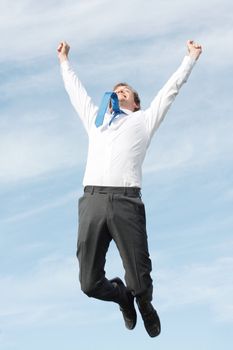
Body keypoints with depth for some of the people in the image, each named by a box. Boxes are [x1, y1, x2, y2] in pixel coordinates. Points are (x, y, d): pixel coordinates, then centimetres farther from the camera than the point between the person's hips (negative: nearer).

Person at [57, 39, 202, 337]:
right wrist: (64, 61, 53)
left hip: (126, 203, -2)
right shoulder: (95, 119, 31)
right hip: (92, 201, 3)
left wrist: (190, 58, 34)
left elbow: (171, 89, 28)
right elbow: (75, 90, 44)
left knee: (140, 283, -3)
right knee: (90, 284, -2)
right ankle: (122, 296, 32)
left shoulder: (143, 120, 23)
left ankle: (144, 305, 34)